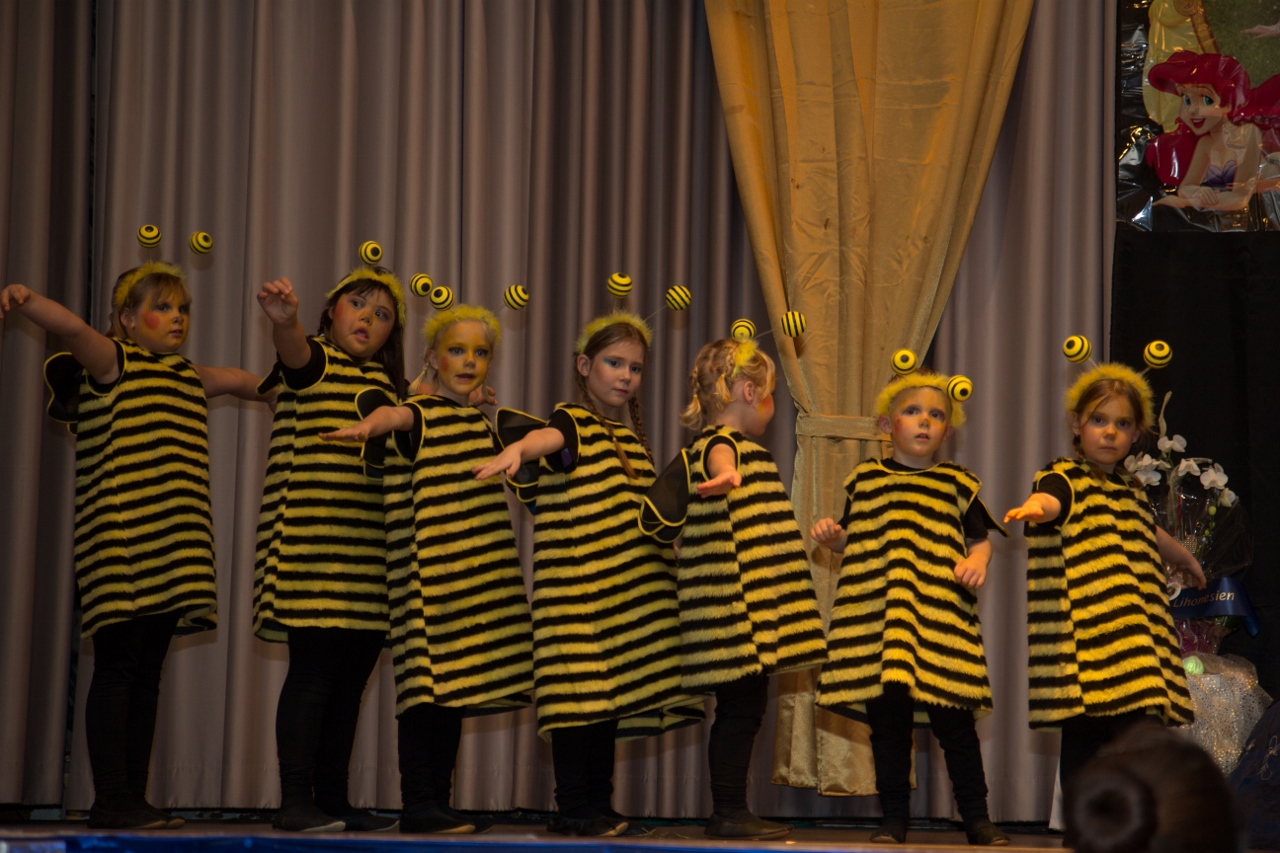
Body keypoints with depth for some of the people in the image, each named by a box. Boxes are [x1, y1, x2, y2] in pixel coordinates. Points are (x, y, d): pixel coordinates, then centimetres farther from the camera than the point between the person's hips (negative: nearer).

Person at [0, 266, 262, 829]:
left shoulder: (191, 379, 21)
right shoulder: (113, 362, -1)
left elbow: (240, 381, 40)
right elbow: (74, 329, -21)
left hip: (173, 550, 8)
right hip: (119, 545, -7)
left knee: (148, 673, 8)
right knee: (118, 666, -8)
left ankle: (133, 797, 11)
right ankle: (110, 800, -7)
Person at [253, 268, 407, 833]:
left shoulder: (386, 384, 21)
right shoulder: (313, 360, 0)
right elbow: (293, 349, -24)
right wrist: (284, 320, -46)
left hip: (370, 553, 7)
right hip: (312, 544, -7)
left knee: (351, 679, 8)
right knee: (313, 670, -11)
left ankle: (333, 800, 15)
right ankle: (295, 802, -9)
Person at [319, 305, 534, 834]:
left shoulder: (480, 424, 17)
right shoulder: (419, 416, -8)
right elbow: (393, 414, -32)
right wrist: (370, 425, -51)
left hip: (478, 579, 8)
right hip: (424, 575, -8)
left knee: (455, 689, 8)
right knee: (426, 683, -10)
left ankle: (439, 801, 13)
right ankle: (418, 805, -7)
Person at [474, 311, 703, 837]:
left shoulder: (634, 439, 19)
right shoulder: (573, 423, -6)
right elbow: (549, 437, -31)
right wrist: (517, 447, -51)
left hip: (628, 592, 8)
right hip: (574, 589, -7)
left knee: (611, 695, 9)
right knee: (578, 691, -9)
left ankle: (599, 804, 17)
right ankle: (574, 808, -3)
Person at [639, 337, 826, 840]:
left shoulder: (695, 452, 19)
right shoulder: (724, 443, -11)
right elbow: (719, 457, -38)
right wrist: (726, 474, -58)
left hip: (735, 616, 10)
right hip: (739, 605, -10)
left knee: (739, 708, 11)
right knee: (742, 707, -8)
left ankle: (728, 812, 14)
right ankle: (729, 812, -6)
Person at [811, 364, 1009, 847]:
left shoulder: (956, 485, 9)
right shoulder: (865, 478, 12)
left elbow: (980, 540, 11)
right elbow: (852, 541, 18)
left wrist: (977, 562, -10)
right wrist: (831, 537, -3)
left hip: (943, 619, -1)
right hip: (877, 618, 1)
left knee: (954, 721, -2)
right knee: (888, 721, 4)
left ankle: (977, 818, 8)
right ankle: (894, 820, 13)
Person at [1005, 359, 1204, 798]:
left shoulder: (1129, 489, 19)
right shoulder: (1066, 477, -3)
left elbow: (1150, 535, 41)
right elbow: (1051, 498, -29)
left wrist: (1185, 560, 60)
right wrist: (1037, 506, -53)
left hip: (1133, 640, 7)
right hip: (1083, 639, -7)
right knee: (1082, 738, -11)